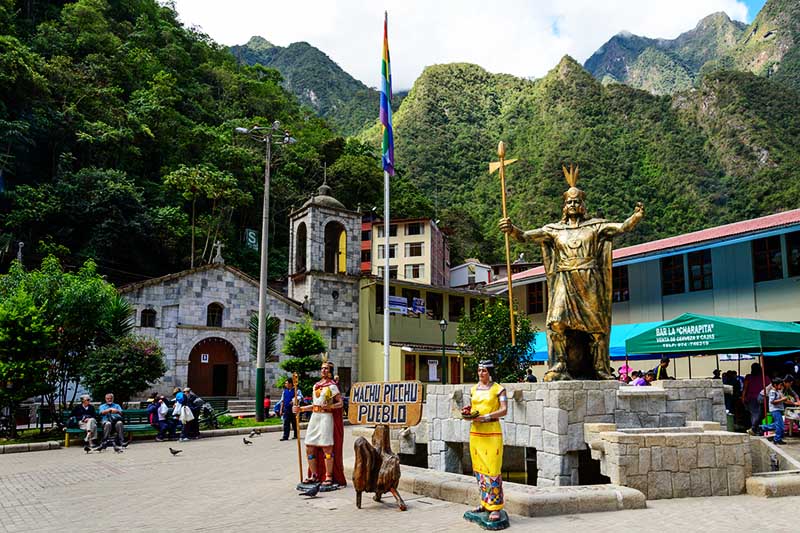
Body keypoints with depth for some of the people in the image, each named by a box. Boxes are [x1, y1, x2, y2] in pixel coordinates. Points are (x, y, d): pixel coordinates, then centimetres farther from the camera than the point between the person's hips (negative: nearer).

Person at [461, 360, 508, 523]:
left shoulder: (498, 389, -4)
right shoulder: (473, 389, 13)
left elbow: (504, 410, -10)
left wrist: (486, 416, -19)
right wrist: (467, 411, 0)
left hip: (492, 432, -6)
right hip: (475, 432, 6)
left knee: (492, 469, -8)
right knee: (478, 468, 8)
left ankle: (495, 508, -3)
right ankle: (485, 503, 20)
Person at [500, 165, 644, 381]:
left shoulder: (595, 226, 11)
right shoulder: (554, 230, 12)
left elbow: (621, 228, 0)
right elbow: (525, 236, 4)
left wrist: (636, 217, -20)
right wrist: (511, 229, -16)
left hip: (589, 283, 0)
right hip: (565, 283, 0)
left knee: (597, 325, 1)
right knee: (557, 321, -18)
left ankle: (601, 370, 12)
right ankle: (559, 367, -16)